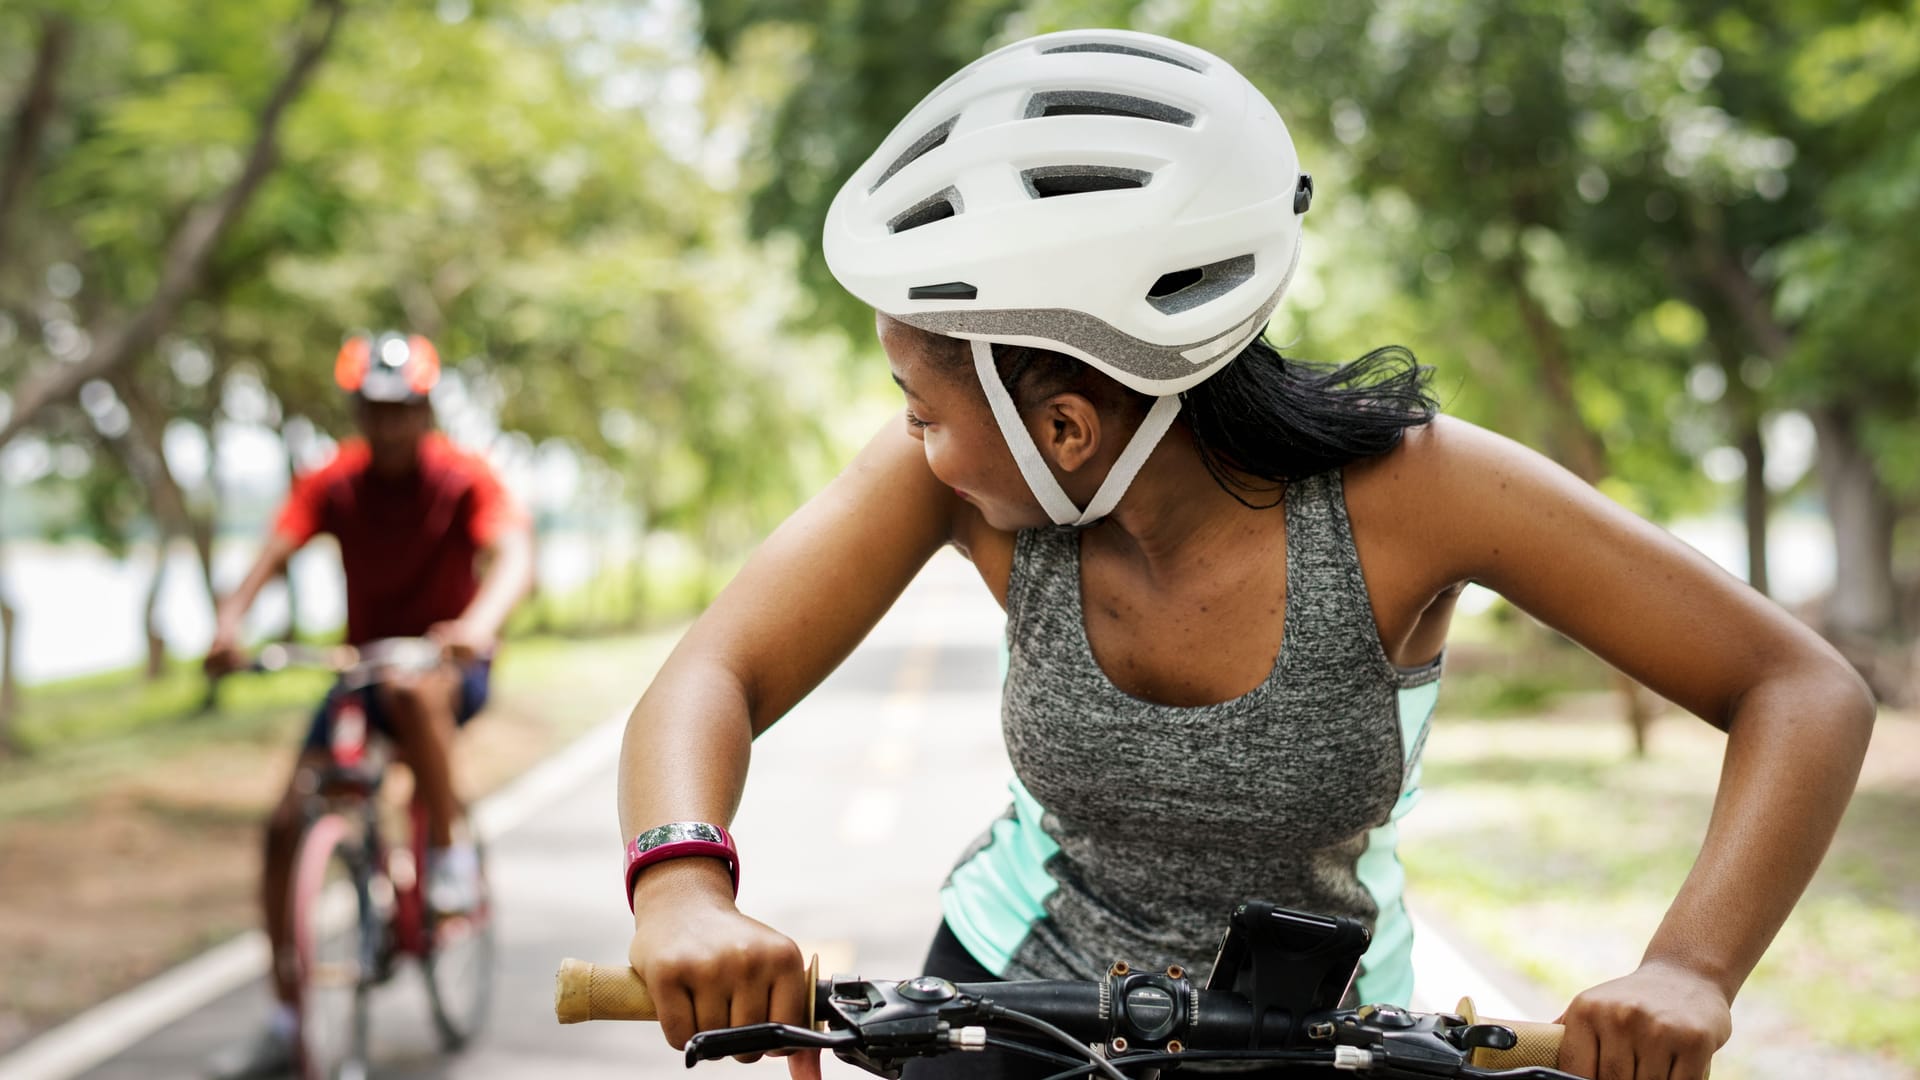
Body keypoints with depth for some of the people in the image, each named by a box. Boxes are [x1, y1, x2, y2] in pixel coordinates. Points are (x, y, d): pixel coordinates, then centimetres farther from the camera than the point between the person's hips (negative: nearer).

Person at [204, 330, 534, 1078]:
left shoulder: (463, 478, -13)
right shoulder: (334, 483, -5)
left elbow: (515, 555, -29)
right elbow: (275, 552, -17)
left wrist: (480, 622, -50)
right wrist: (230, 621, -38)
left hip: (450, 665, -4)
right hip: (363, 665, 4)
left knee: (411, 691, -40)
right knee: (286, 825, -7)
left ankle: (449, 853, -18)